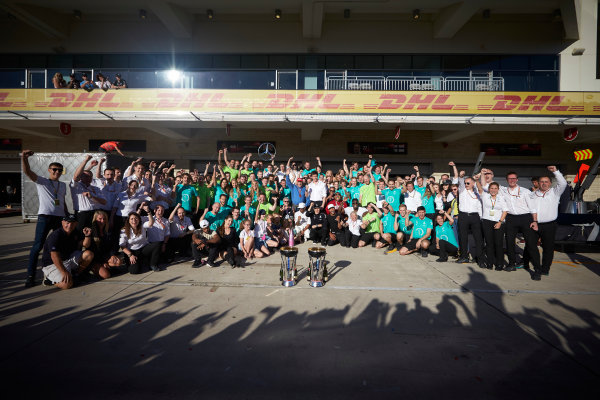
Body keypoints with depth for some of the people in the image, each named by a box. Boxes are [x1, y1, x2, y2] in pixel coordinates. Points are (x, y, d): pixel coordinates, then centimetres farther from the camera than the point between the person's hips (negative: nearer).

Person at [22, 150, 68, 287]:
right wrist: (24, 157, -31)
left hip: (60, 218, 5)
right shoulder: (41, 182, 4)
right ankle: (30, 276, -3)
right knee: (38, 246, -8)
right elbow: (28, 172, -14)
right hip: (45, 217, -5)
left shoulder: (63, 185, 18)